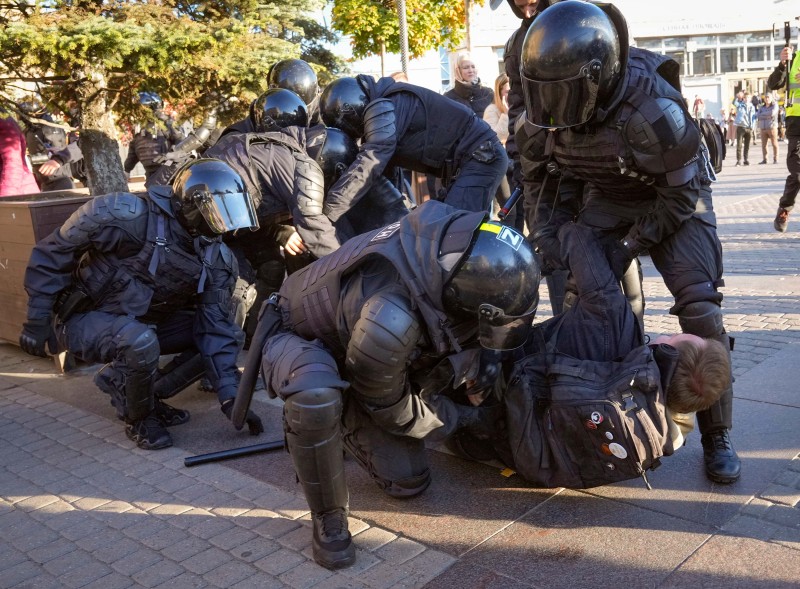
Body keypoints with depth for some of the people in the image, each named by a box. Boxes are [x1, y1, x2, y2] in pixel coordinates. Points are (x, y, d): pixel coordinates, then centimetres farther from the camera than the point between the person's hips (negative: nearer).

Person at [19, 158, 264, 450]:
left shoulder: (218, 260, -7)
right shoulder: (129, 217, -25)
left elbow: (215, 329, -8)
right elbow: (51, 253, -15)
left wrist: (230, 395, -16)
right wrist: (38, 320, -13)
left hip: (147, 323, 6)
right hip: (85, 318, -6)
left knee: (228, 334, -3)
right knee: (140, 343, -37)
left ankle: (120, 380, 5)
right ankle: (138, 418, -5)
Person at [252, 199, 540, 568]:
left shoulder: (449, 238, -27)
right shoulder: (388, 320, -45)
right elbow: (391, 410, -23)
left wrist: (477, 366, -6)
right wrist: (465, 418, -11)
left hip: (355, 342, 6)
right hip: (298, 338, -6)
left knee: (408, 482, 1)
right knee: (317, 395, -43)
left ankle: (344, 425, 27)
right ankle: (328, 519, -18)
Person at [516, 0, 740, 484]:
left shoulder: (652, 109, -36)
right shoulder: (545, 115, -19)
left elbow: (682, 193, -23)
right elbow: (538, 177, -1)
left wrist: (631, 245, -22)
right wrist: (545, 230, -13)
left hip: (675, 198, -5)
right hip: (610, 197, 5)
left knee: (700, 307, -17)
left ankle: (718, 436, -2)